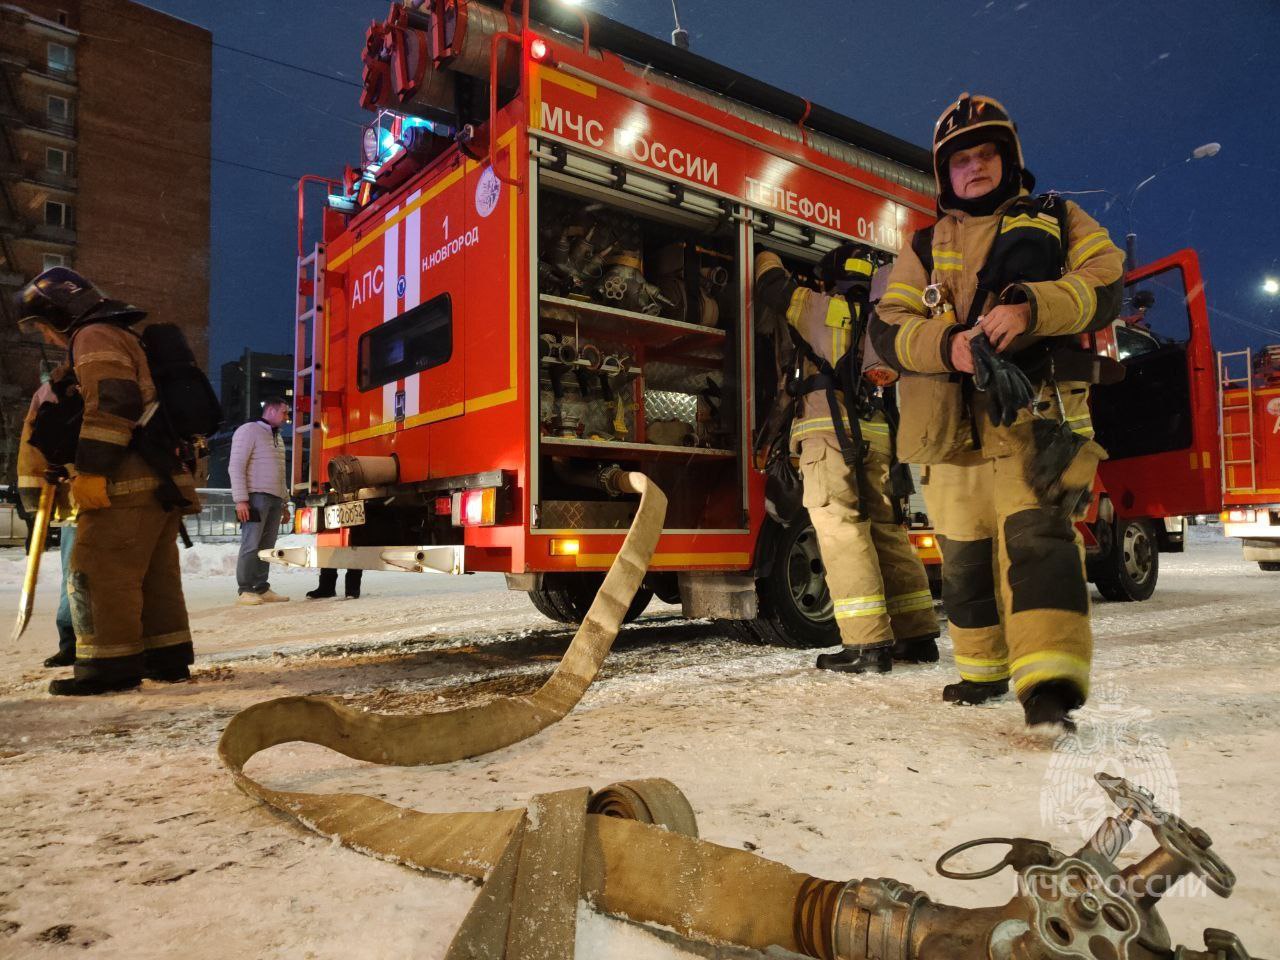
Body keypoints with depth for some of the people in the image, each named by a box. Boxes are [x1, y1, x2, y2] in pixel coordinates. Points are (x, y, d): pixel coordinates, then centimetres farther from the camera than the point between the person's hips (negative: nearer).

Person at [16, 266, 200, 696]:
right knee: (155, 572, 11)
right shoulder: (124, 339, 28)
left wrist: (90, 470, -21)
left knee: (100, 571, -7)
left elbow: (112, 404, -19)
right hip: (162, 478, 10)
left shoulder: (94, 337, -4)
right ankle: (167, 658, 15)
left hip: (128, 482, -10)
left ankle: (110, 664, -6)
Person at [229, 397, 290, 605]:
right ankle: (245, 591, -5)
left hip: (275, 499, 7)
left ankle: (262, 589, 8)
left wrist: (284, 501, 18)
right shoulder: (248, 430, -2)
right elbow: (236, 466, -10)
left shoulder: (277, 437, 22)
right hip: (256, 497, -7)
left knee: (266, 546, 5)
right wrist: (240, 499, -17)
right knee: (251, 545, -8)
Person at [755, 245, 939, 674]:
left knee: (840, 528, -9)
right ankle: (917, 635, 12)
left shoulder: (818, 306, 10)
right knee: (887, 529, 10)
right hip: (879, 431, 6)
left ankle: (869, 643, -15)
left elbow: (771, 285, 23)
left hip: (830, 427, -6)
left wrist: (766, 256, 41)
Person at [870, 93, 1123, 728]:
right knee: (963, 552, 8)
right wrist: (947, 345, -15)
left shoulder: (1057, 220, 17)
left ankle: (1049, 682, -24)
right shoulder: (924, 247, 19)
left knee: (1037, 533, -21)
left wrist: (1031, 308, -18)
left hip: (1035, 416, -3)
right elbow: (887, 328, 6)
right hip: (953, 423, 3)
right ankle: (983, 670, 25)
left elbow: (1105, 284, 2)